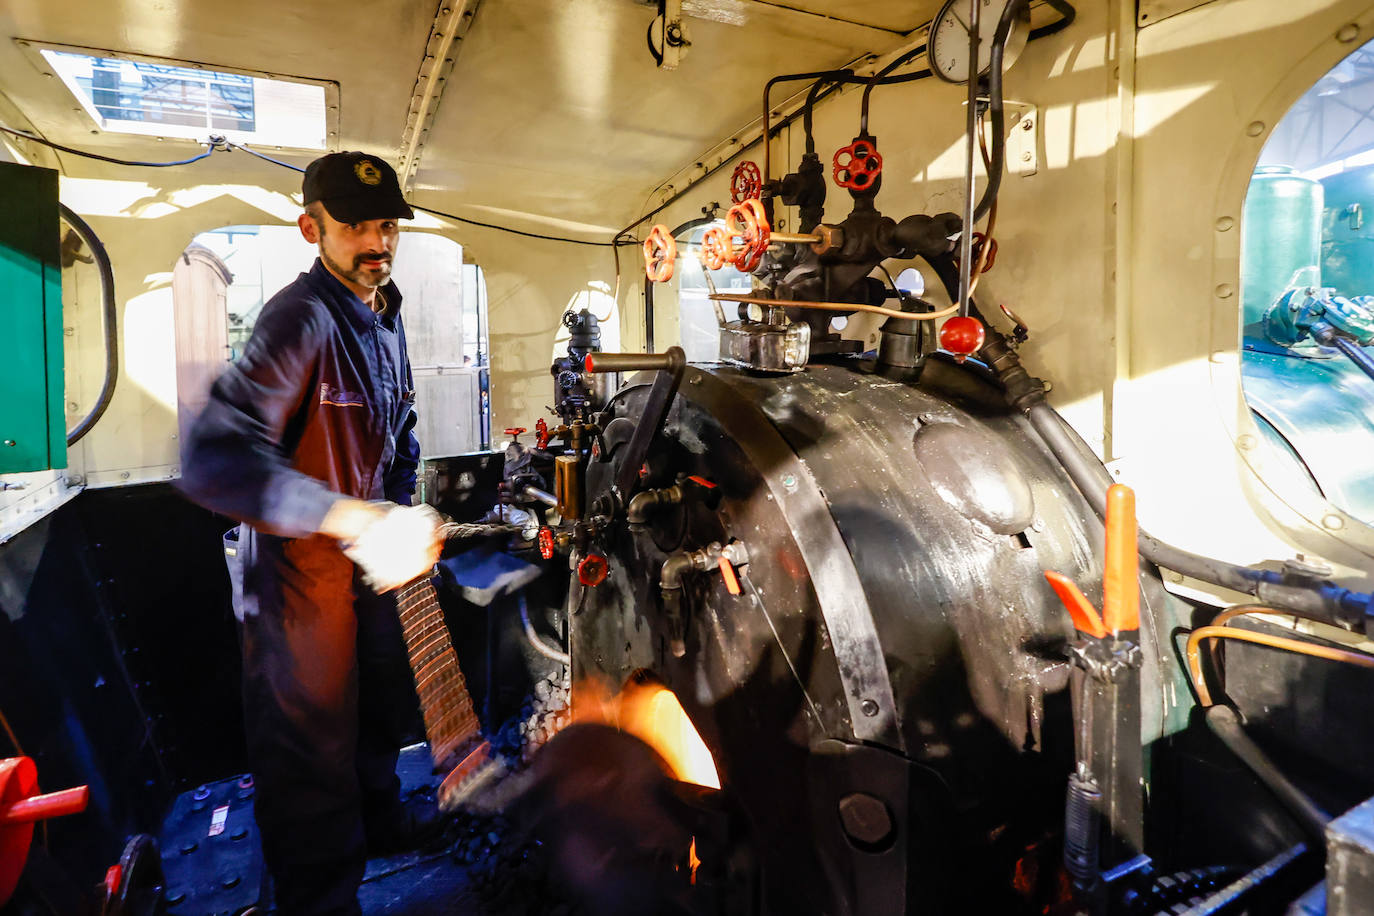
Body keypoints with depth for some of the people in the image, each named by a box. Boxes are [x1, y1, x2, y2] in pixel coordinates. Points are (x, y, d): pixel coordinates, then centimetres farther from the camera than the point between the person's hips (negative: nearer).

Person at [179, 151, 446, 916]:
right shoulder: (303, 319, -26)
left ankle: (379, 820, 53)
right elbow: (214, 462, -36)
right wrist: (355, 518, -44)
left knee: (381, 703, 26)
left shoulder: (385, 314, 5)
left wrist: (405, 518, 6)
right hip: (300, 572, -9)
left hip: (368, 561, 9)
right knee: (314, 745, 8)